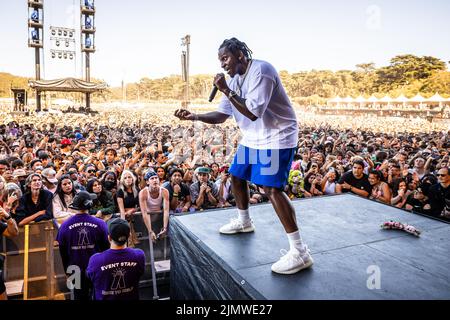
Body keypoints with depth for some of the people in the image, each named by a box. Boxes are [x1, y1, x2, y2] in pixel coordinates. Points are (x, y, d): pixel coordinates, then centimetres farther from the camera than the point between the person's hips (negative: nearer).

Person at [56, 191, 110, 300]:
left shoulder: (65, 225, -11)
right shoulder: (100, 223, -16)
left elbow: (63, 252, 0)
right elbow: (106, 247, -7)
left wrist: (67, 270, 14)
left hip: (77, 271, 2)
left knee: (80, 296, 17)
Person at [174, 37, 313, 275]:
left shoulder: (261, 70, -20)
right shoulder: (234, 80, 7)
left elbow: (253, 112, -28)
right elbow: (222, 115, 9)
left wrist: (226, 91, -25)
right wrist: (193, 116, -3)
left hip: (277, 137, -9)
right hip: (252, 138, 10)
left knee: (271, 188, -19)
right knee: (237, 176, 17)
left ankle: (299, 252, -13)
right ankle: (244, 222, 42)